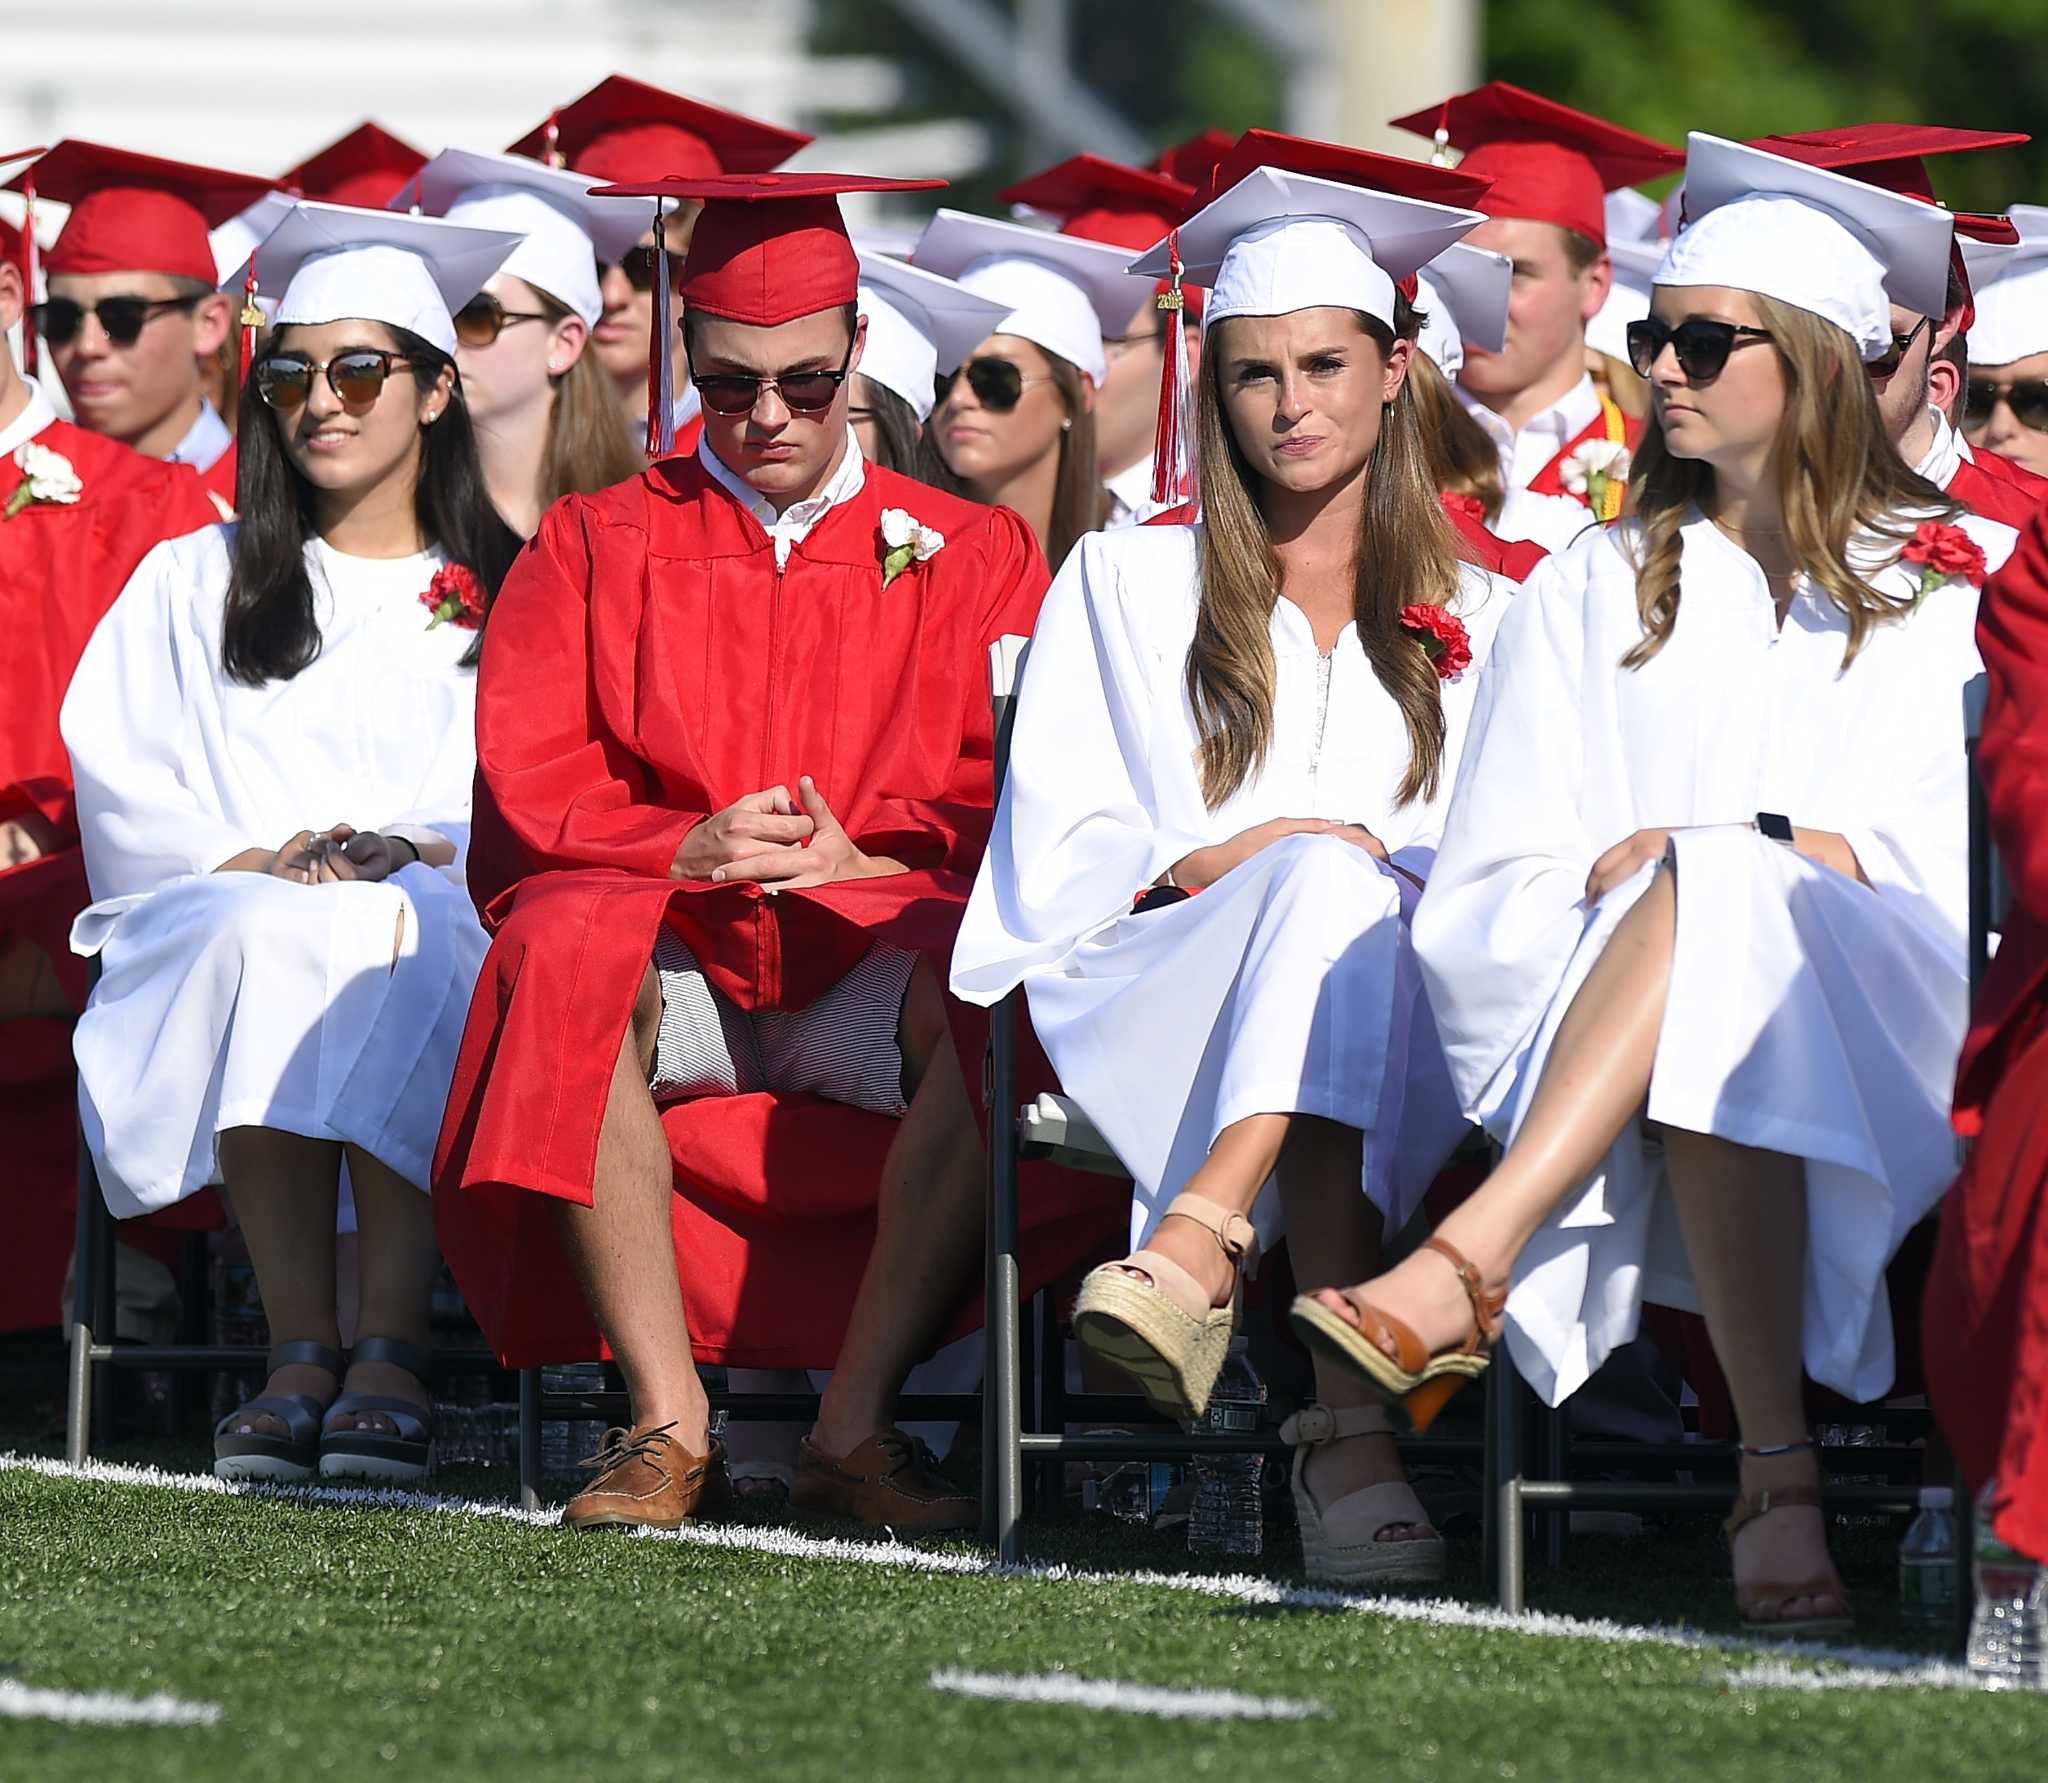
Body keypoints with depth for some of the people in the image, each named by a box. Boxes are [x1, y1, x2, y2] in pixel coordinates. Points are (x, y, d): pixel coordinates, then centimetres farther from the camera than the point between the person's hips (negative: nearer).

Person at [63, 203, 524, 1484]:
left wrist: (418, 850, -12)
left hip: (443, 927, -1)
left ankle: (394, 1347, -46)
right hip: (235, 924, 1)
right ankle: (301, 1350, -41)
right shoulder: (194, 585, 23)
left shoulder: (504, 598, 20)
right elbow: (119, 785, 10)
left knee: (404, 950, -38)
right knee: (267, 940, -37)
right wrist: (254, 865, -8)